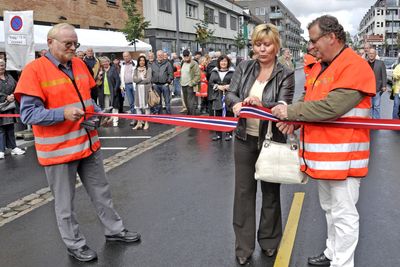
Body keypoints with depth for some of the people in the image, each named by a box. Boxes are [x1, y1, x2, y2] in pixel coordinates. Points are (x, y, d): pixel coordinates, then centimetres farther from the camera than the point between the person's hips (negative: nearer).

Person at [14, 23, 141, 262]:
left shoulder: (80, 65, 7)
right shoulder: (34, 69, -13)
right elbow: (28, 113, -17)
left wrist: (98, 113, -2)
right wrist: (63, 114, -29)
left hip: (88, 143, 6)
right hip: (58, 150, -6)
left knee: (102, 192, 17)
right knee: (66, 202, 9)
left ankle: (114, 230, 35)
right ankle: (75, 245, 27)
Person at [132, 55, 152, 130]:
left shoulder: (148, 69, 2)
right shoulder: (136, 70, 12)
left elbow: (148, 79, -9)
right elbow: (134, 79, 0)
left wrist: (139, 80, -3)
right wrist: (142, 78, -7)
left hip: (146, 88, -3)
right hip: (138, 89, 3)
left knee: (146, 105, -1)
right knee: (138, 105, 1)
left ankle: (146, 123, 5)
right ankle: (139, 123, 6)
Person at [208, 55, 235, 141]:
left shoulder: (232, 72, -1)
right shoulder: (214, 71, 11)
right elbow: (210, 82, 7)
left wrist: (229, 86, -18)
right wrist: (218, 86, -8)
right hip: (217, 97, 3)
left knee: (229, 115, 0)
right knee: (217, 115, 7)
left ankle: (228, 133, 12)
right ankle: (218, 134, 16)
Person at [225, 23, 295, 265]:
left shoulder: (286, 74, -7)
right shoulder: (244, 67, 2)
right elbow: (230, 94, -6)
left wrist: (261, 104, -37)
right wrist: (236, 104, -30)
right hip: (245, 138, 2)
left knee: (271, 190, 12)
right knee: (244, 191, 7)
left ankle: (269, 241, 32)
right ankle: (243, 246, 19)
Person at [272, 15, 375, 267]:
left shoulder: (355, 66, -16)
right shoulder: (320, 66, 13)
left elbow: (331, 106, -26)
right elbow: (309, 100, 14)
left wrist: (290, 111, -18)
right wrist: (293, 120, -7)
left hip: (342, 155, -9)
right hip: (323, 152, 9)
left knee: (343, 213, 2)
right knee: (329, 208, 21)